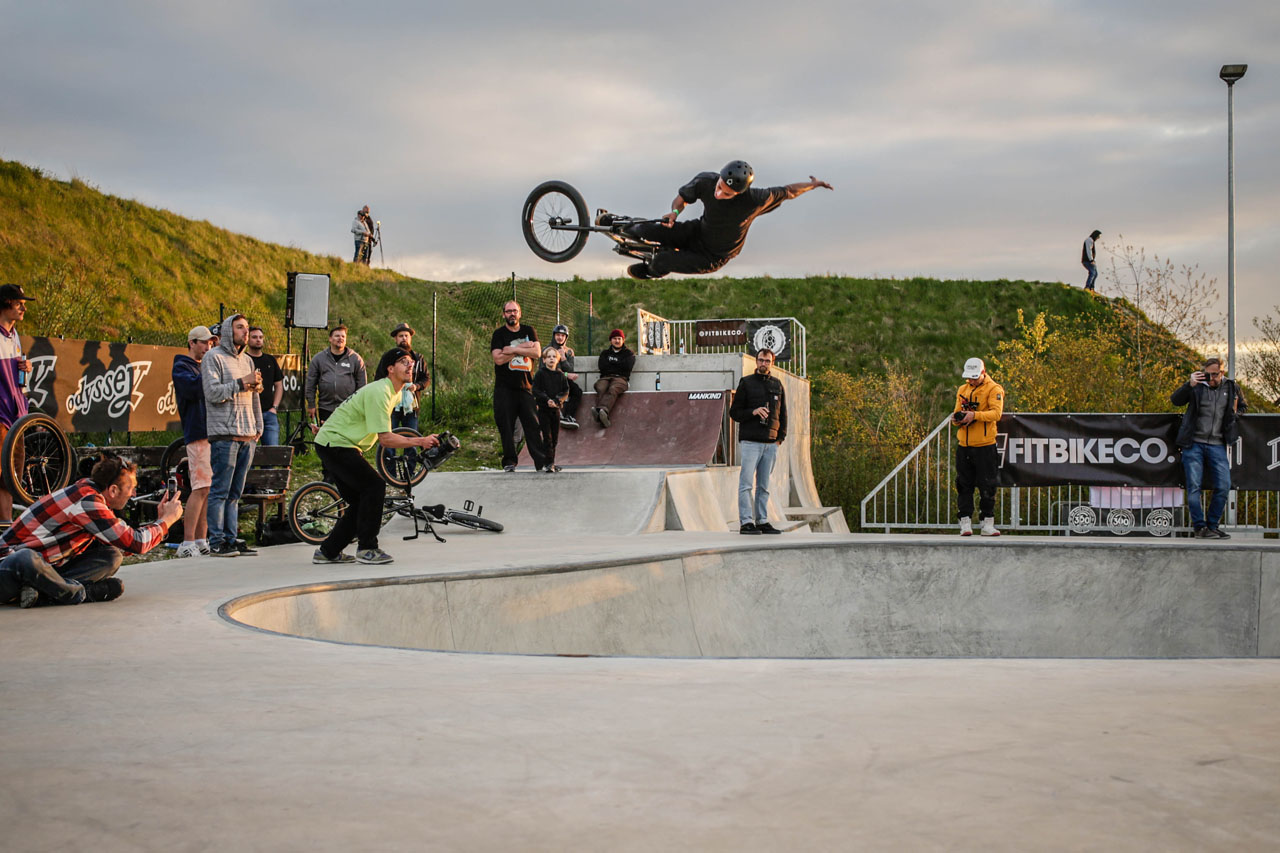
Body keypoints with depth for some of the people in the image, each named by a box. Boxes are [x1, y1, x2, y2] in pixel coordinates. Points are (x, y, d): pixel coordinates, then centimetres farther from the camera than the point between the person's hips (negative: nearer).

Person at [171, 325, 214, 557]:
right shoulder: (181, 367, -1)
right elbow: (194, 388, -20)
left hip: (213, 432, 8)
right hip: (198, 434, -8)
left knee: (208, 490, 6)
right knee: (201, 488, -14)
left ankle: (201, 540, 10)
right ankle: (187, 543, -13)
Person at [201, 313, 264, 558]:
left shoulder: (247, 360, 20)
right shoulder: (213, 358, -2)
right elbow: (213, 392, -12)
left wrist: (258, 428, 18)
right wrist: (241, 383, -15)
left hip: (247, 436, 7)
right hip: (224, 434, -7)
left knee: (235, 492, 9)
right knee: (220, 490, -7)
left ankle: (232, 538, 11)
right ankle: (216, 542, -5)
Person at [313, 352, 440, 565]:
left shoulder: (395, 394, 9)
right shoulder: (379, 393, -23)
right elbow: (385, 439, -27)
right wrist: (420, 441, -24)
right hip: (334, 443, -10)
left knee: (361, 500, 8)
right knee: (375, 486, -16)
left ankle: (328, 551, 15)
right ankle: (366, 548, -9)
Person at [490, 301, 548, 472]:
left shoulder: (528, 331, 12)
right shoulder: (499, 334, 3)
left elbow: (537, 352, -3)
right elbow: (498, 358, -12)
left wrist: (513, 350, -10)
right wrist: (523, 348, -9)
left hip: (526, 386, 2)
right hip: (504, 388, -2)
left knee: (533, 424, -3)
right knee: (506, 426, -3)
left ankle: (541, 462, -4)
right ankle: (509, 461, 5)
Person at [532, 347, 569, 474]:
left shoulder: (561, 375, 8)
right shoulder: (540, 374, -2)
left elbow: (566, 392, 5)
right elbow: (535, 391, -7)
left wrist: (557, 400, -13)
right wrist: (547, 399, -20)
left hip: (556, 408, 4)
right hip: (543, 408, -4)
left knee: (555, 438, 8)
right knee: (547, 436, -9)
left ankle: (551, 463, 18)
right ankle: (549, 463, -10)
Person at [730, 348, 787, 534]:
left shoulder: (777, 384, 15)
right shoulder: (746, 383, 3)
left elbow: (783, 413, 20)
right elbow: (734, 412, 4)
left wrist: (781, 437, 9)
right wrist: (753, 412, -14)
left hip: (770, 443, 4)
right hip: (750, 442, -4)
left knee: (764, 486, 7)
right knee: (746, 483, -9)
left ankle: (762, 521, 10)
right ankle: (746, 522, -11)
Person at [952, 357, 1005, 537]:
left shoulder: (994, 389, -3)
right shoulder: (962, 390, 15)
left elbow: (996, 413, -16)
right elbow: (958, 413, 15)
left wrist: (974, 415, -28)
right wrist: (956, 419, -9)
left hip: (985, 446, -5)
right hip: (964, 446, 5)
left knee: (987, 486, -1)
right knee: (964, 486, 4)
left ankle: (988, 523, 6)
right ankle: (965, 522, 9)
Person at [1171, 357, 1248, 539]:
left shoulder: (1231, 387, 10)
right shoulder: (1197, 385, 1)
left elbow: (1243, 406, 26)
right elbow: (1175, 400, -5)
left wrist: (1230, 417, 7)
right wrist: (1189, 385, -21)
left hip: (1217, 445, 3)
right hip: (1194, 444, -3)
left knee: (1223, 486, -3)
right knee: (1194, 487, -6)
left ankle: (1212, 526, 10)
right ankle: (1200, 527, 0)